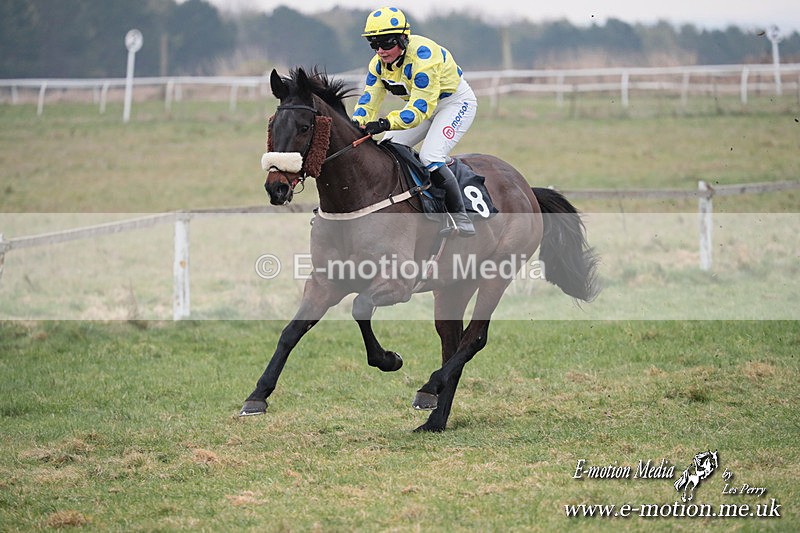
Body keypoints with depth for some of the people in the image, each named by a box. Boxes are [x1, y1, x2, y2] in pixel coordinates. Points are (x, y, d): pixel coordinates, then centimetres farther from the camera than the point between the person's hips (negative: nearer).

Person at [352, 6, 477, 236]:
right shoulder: (379, 62, -10)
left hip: (456, 102, -8)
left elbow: (421, 109, -38)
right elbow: (368, 101, -8)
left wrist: (386, 123, -50)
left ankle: (459, 215, -13)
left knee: (430, 157, -25)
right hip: (421, 103, 8)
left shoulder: (422, 56, -35)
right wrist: (356, 126, -29)